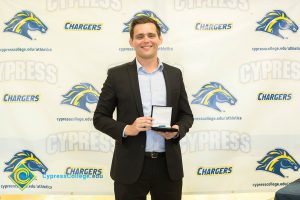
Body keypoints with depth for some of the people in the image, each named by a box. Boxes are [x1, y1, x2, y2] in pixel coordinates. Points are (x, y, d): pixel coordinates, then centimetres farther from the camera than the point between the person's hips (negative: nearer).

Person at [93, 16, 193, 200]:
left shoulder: (174, 74, 7)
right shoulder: (117, 75, -1)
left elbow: (187, 115, 12)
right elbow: (100, 118, 1)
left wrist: (177, 130, -9)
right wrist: (126, 129, -16)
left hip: (169, 165, 2)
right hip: (131, 167, -2)